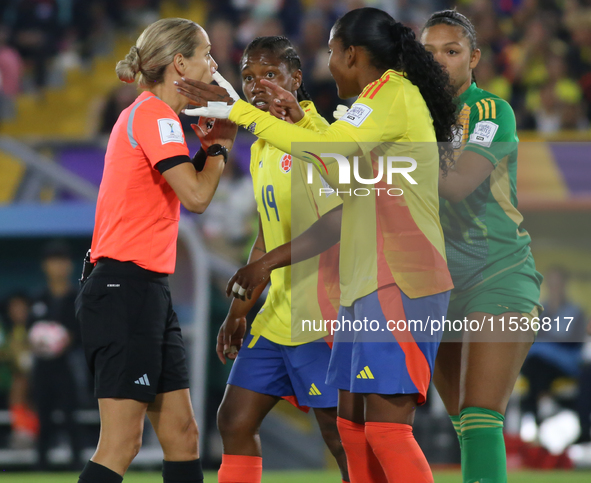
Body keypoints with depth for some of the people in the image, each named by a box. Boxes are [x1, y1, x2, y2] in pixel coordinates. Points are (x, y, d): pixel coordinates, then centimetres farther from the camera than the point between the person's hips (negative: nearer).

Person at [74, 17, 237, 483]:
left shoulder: (151, 115, 18)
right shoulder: (154, 116, -12)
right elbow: (197, 196, -19)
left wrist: (210, 147, 10)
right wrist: (219, 144, -3)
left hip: (150, 291, 10)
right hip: (125, 287, -10)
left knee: (181, 433, 7)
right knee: (121, 443, -12)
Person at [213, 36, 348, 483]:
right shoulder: (262, 148, 14)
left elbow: (338, 225, -22)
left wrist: (267, 263, -26)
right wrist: (240, 310, 20)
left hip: (322, 313, -9)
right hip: (277, 316, 9)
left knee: (339, 433, -6)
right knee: (235, 421, 8)